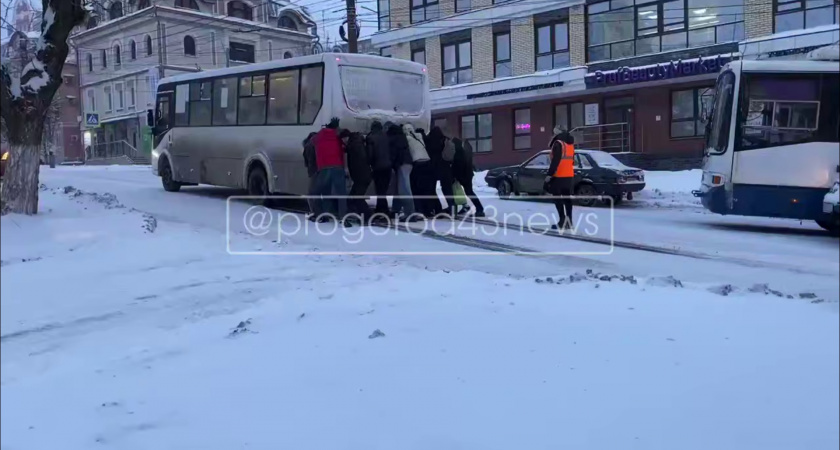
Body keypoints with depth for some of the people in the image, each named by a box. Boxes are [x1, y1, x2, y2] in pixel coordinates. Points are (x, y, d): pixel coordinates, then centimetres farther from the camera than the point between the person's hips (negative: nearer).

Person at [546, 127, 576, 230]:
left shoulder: (558, 144, -13)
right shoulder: (570, 144, 15)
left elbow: (555, 161, -20)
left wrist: (550, 174, -17)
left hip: (559, 176, -8)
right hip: (569, 175, 8)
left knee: (557, 197, -5)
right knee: (567, 198, 9)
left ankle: (563, 221, -12)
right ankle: (568, 221, 10)